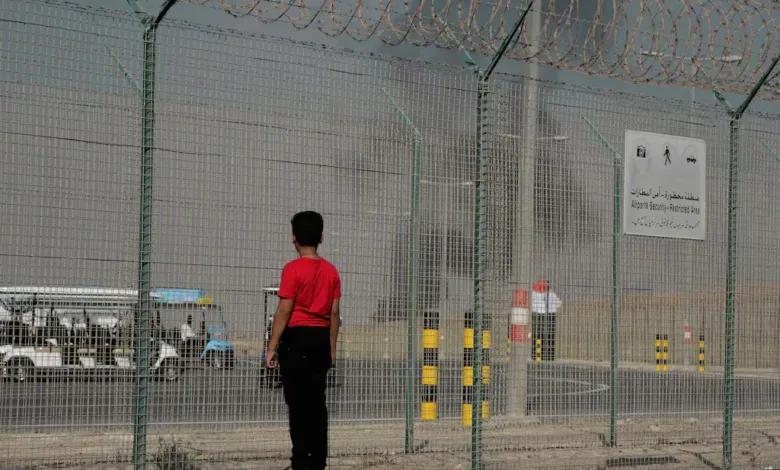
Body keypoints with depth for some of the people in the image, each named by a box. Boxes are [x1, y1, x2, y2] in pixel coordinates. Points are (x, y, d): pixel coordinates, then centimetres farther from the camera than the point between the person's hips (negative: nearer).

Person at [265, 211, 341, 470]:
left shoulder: (293, 269, -10)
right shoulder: (331, 271, 7)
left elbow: (284, 312, -13)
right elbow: (334, 314, 9)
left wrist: (272, 347, -9)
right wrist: (332, 348, 16)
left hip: (297, 337, -6)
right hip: (321, 339, 6)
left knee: (298, 402, -3)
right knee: (317, 402, 11)